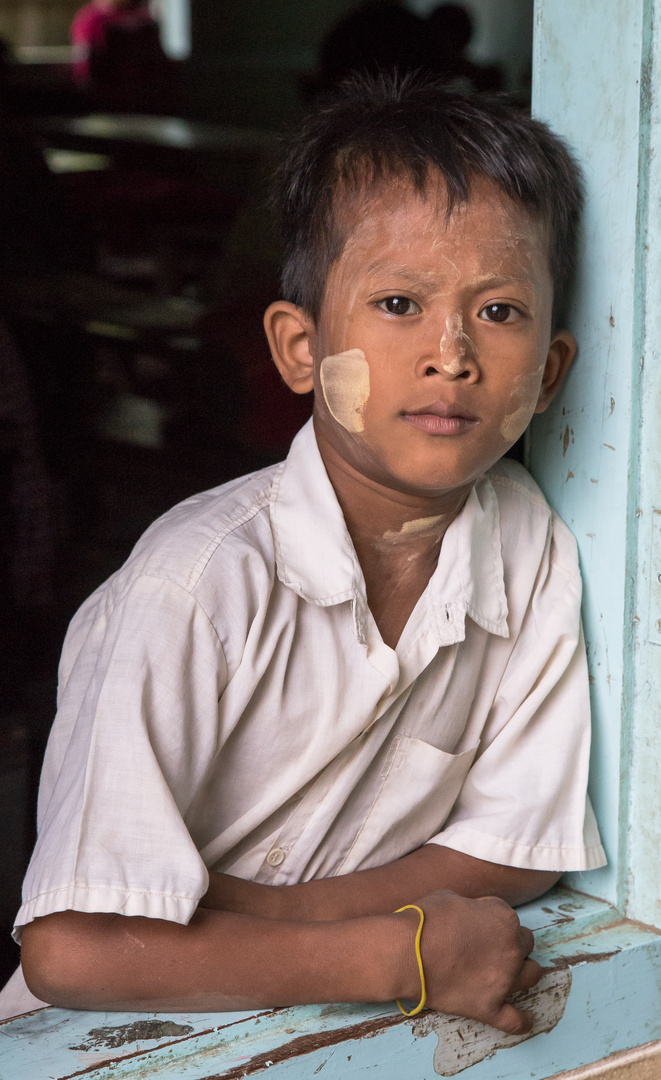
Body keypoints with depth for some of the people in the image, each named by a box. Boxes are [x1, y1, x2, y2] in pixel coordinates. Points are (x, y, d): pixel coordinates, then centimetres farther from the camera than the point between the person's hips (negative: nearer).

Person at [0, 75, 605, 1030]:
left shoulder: (533, 553, -6)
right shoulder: (202, 583, -22)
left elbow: (519, 846, 1)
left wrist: (272, 913, -14)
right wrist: (407, 956, -20)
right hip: (137, 1032, -3)